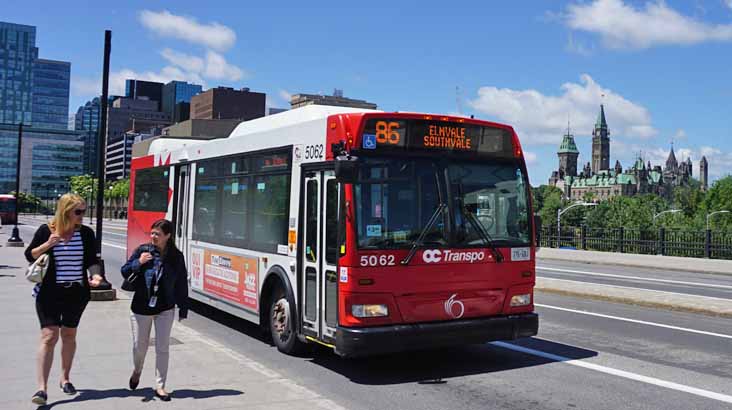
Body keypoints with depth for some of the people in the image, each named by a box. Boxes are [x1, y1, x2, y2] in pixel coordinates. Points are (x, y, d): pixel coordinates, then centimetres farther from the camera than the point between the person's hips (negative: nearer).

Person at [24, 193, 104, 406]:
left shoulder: (86, 233, 1)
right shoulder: (46, 230, -5)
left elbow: (92, 260, 6)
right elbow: (29, 255, 2)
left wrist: (95, 275, -14)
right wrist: (47, 245, -16)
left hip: (76, 292, 3)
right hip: (49, 292, -3)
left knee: (69, 334, 13)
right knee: (49, 335, -10)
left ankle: (65, 378, 30)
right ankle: (42, 388, -10)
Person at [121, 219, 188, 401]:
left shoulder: (176, 256, -4)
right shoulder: (142, 250, -4)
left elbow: (182, 284, 2)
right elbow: (124, 272, 0)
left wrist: (183, 308, 1)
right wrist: (138, 262, -19)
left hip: (165, 309, 0)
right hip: (141, 307, 1)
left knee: (162, 348, 1)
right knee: (139, 346, 11)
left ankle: (160, 386, 13)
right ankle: (137, 371, 43)